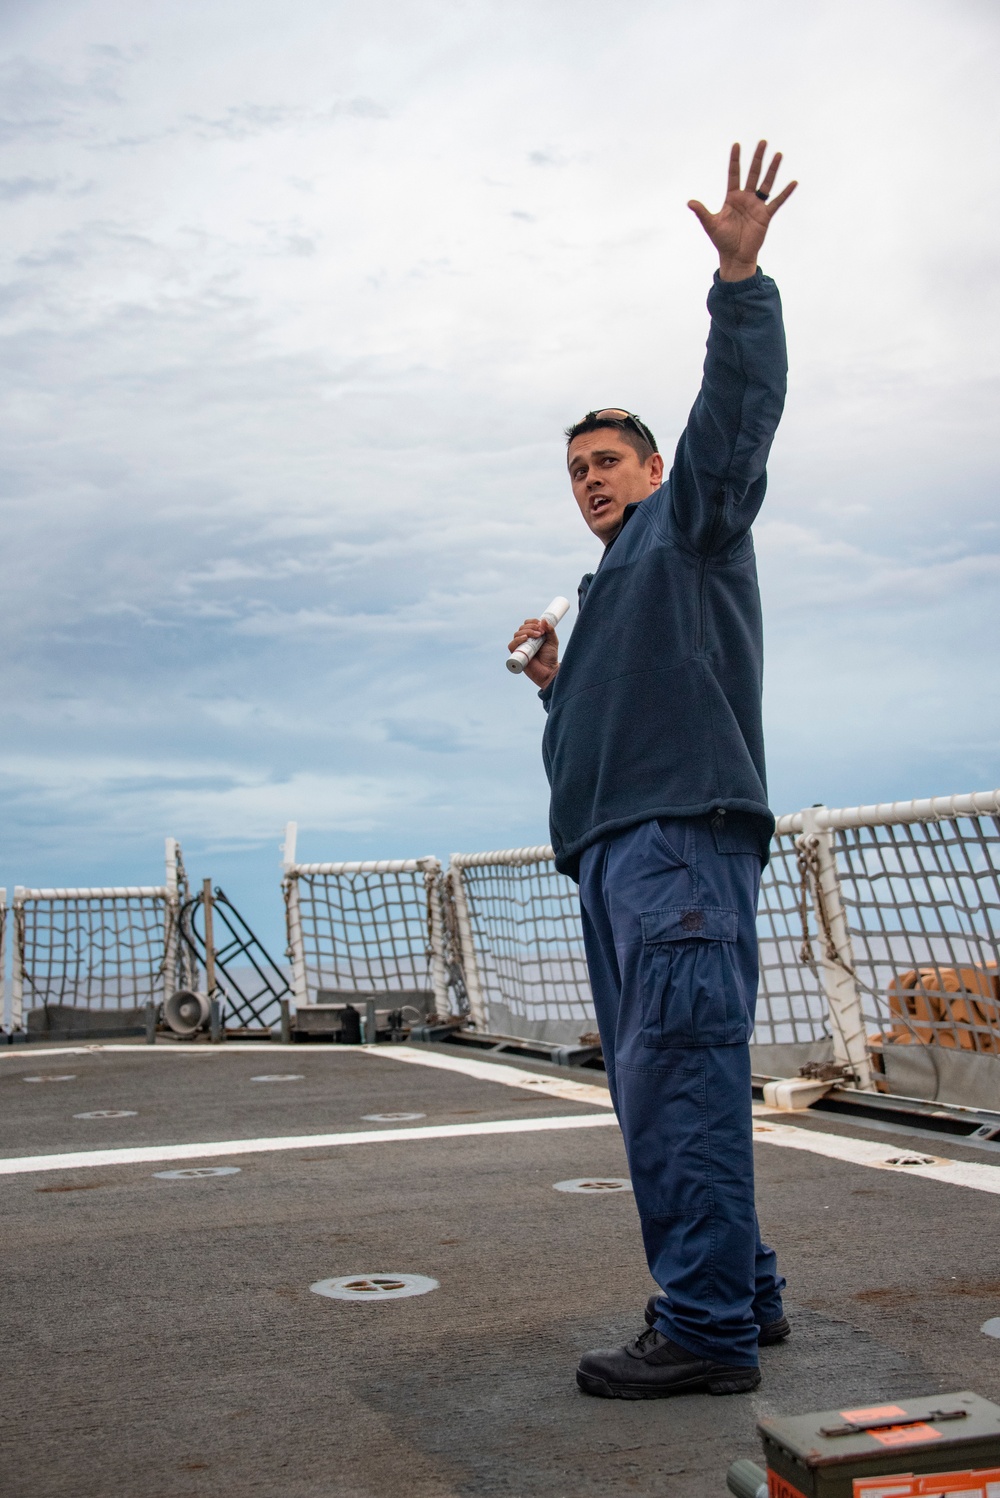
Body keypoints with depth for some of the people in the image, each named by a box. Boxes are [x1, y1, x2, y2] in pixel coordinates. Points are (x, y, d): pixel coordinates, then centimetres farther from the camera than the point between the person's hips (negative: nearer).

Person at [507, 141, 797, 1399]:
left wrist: (740, 280, -16)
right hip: (616, 846, 10)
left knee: (679, 1066, -16)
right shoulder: (610, 588, 33)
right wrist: (556, 681, 19)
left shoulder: (691, 520, 11)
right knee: (658, 1074, 8)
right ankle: (742, 1291, 15)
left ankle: (707, 1326, -15)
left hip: (683, 834, -10)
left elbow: (738, 405, -7)